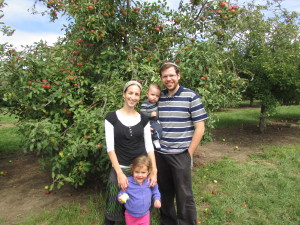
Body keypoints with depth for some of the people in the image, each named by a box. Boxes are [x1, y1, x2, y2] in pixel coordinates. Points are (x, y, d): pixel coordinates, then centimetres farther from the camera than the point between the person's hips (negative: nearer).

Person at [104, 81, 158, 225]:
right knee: (114, 209, 3)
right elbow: (110, 147, -7)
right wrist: (119, 173, -13)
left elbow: (149, 146, 2)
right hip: (120, 169, -2)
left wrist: (154, 171, -6)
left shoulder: (143, 119, 4)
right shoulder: (111, 118, -4)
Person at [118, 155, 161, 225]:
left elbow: (155, 191, 4)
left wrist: (157, 199, -11)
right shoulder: (128, 182, -20)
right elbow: (121, 194, -10)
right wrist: (121, 199, -31)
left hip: (145, 215, 1)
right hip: (130, 215, -1)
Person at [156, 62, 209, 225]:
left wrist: (189, 153, -9)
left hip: (180, 155, -4)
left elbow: (200, 128, -7)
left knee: (184, 195, 7)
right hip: (160, 154, 4)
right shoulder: (158, 97, 6)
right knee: (165, 192, 18)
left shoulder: (191, 97, -6)